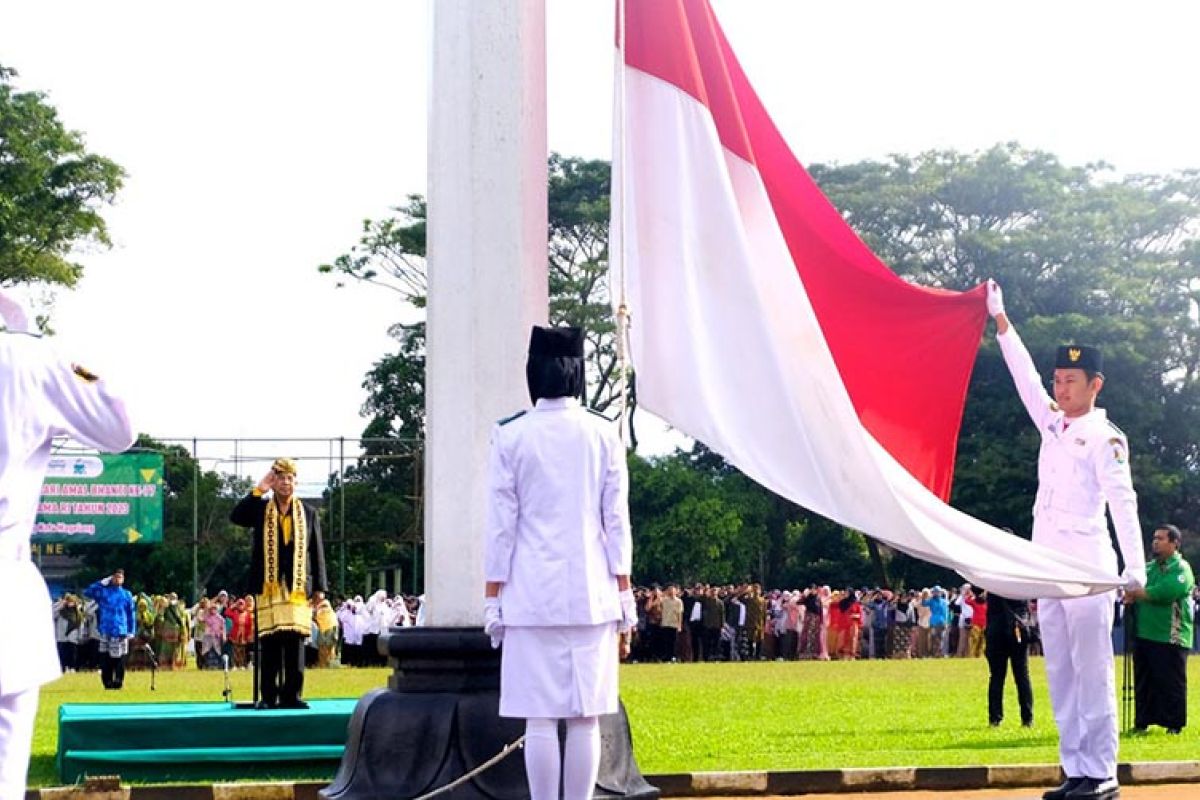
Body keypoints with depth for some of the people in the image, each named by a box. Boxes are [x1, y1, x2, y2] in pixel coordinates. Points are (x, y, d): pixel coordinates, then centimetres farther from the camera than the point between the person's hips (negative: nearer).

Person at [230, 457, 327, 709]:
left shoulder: (308, 514, 11)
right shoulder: (260, 509, 11)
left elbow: (317, 554, 10)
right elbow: (235, 517, -10)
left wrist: (319, 590, 4)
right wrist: (259, 490, -9)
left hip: (298, 589, 1)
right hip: (268, 588, -1)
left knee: (295, 643, -1)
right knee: (270, 644, -2)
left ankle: (292, 695, 4)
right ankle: (268, 696, 3)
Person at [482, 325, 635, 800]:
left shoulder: (510, 437, -2)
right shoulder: (604, 436, 3)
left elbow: (500, 525, -1)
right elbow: (617, 523, 5)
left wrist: (492, 600, 4)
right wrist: (624, 600, 10)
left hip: (531, 595, -1)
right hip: (591, 596, 1)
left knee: (539, 719, 0)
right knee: (585, 717, 4)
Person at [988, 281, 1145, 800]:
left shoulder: (1105, 437, -5)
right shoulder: (1052, 423, 16)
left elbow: (1122, 501, -13)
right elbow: (1024, 374, 24)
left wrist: (1135, 566, -23)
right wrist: (999, 317, 25)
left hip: (1086, 565, -8)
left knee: (1091, 672, -8)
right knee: (1060, 674, 6)